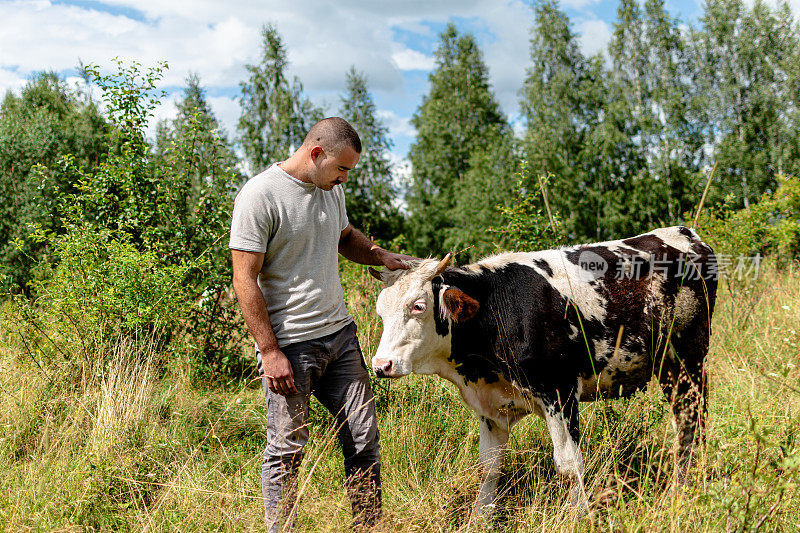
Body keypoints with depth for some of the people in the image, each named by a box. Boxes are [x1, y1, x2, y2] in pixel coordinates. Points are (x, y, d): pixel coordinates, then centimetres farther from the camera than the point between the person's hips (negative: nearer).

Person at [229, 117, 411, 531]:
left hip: (340, 335, 7)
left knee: (363, 435, 10)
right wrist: (270, 352, -17)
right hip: (288, 344, -7)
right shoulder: (260, 195, -14)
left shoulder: (329, 188, 9)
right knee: (287, 449, 3)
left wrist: (380, 256, 8)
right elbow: (245, 280, -15)